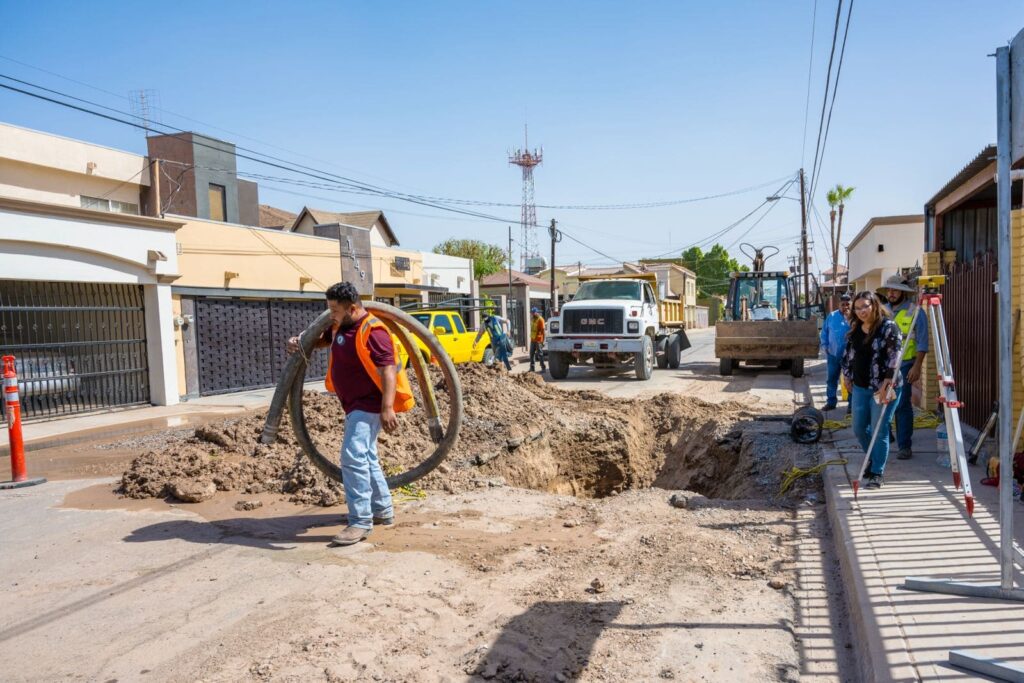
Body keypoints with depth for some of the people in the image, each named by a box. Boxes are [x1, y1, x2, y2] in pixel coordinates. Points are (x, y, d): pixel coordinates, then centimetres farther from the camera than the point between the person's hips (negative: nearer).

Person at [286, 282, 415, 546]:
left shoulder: (372, 332, -21)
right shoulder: (340, 327, 8)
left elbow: (388, 370, -26)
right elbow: (320, 338, 27)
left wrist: (387, 408, -32)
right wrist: (298, 341, 6)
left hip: (369, 405, -10)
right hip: (355, 405, 11)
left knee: (353, 457, -17)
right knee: (366, 458, 18)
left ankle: (360, 522, -12)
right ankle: (383, 511, 31)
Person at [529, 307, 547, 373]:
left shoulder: (540, 319, -10)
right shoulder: (533, 319, 14)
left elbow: (543, 330, -14)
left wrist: (543, 341, -18)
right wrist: (531, 338, 17)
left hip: (538, 340, -8)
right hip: (533, 340, 8)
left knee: (540, 354, -4)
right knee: (531, 354, 8)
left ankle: (543, 368, 2)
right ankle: (532, 368, 14)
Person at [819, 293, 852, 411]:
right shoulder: (832, 316, 5)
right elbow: (824, 331, 12)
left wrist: (849, 319, -22)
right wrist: (825, 345, 3)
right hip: (833, 354, 3)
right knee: (832, 379, 10)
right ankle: (831, 402, 21)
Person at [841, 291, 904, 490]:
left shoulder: (888, 327, -13)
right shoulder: (855, 328, 7)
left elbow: (894, 358, -17)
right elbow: (848, 353, 18)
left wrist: (887, 384, -21)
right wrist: (846, 375, 16)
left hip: (882, 388, -7)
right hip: (860, 387, 7)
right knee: (859, 430, 12)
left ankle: (877, 473, 10)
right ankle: (873, 460, 36)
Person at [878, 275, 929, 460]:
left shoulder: (915, 312, -5)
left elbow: (922, 343, -7)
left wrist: (917, 366, -14)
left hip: (904, 366, -5)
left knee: (903, 406, -4)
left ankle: (904, 446, 2)